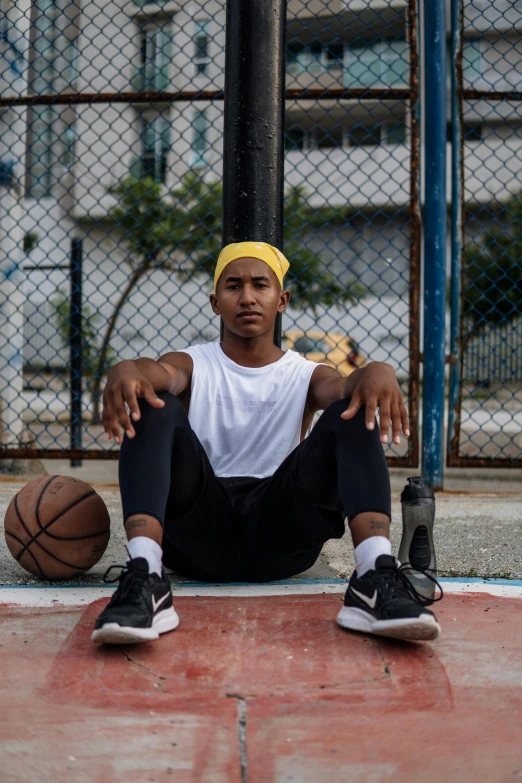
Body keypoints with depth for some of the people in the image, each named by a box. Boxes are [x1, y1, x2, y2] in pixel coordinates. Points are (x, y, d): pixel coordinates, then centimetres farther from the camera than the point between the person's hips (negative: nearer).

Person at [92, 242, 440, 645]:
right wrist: (126, 370, -38)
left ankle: (375, 579, -39)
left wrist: (377, 372, -35)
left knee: (354, 412, -17)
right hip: (200, 527, 0)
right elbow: (163, 373, -12)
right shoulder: (193, 366, 14)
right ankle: (143, 578, -43)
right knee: (152, 407, -22)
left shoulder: (305, 376, 16)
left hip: (280, 530, 1)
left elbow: (339, 386, -9)